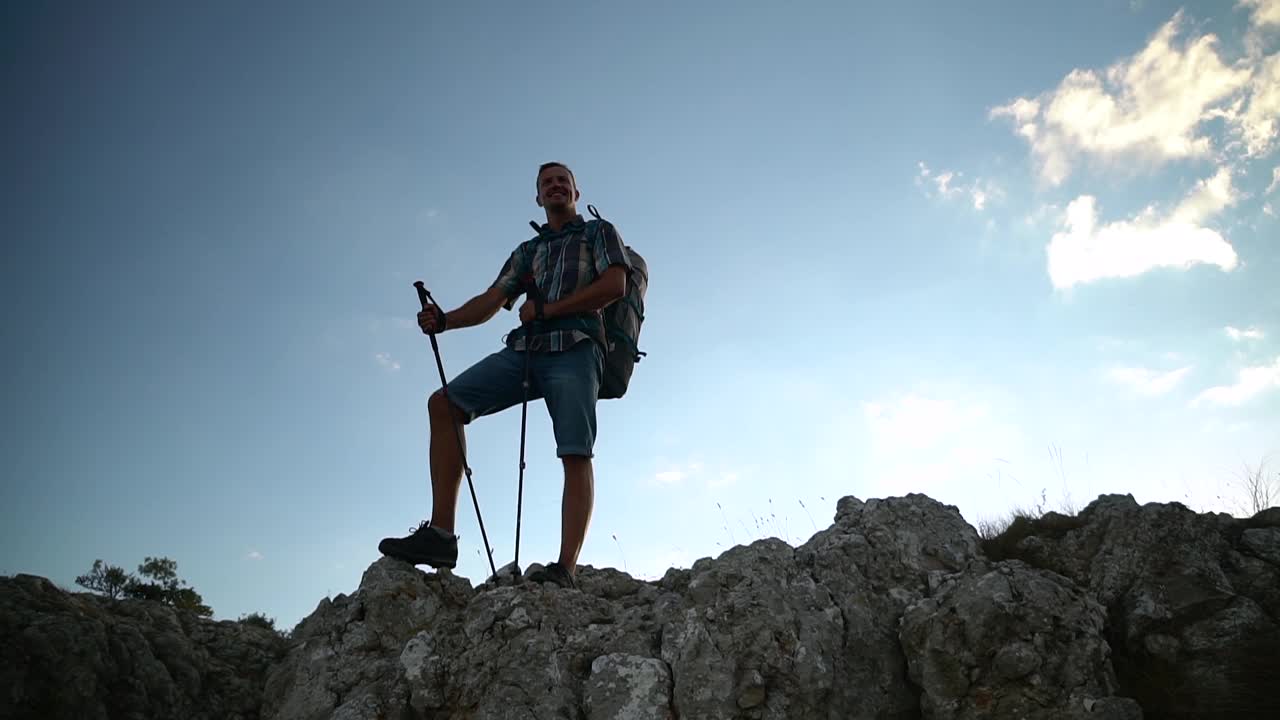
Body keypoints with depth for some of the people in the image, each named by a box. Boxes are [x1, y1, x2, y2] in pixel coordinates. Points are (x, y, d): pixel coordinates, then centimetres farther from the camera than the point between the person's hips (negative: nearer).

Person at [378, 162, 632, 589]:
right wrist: (445, 320, -5)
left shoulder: (600, 232, 19)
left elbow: (614, 285, -1)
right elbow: (492, 301, 16)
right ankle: (441, 534, -15)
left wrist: (547, 309, -5)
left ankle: (565, 569, -22)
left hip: (574, 350, -5)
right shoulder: (527, 250, 31)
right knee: (443, 404, -11)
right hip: (523, 350, 5)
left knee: (576, 455, -18)